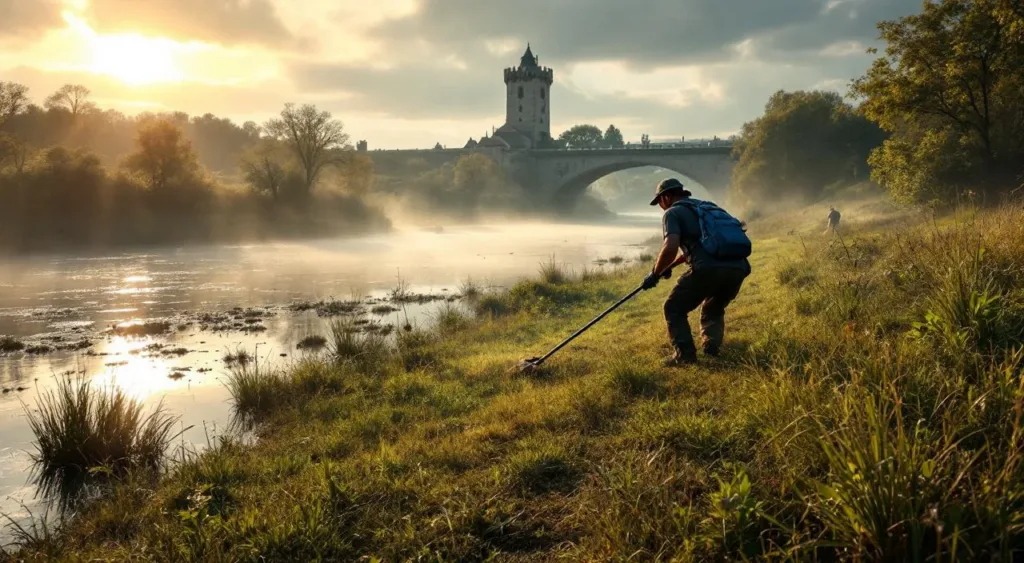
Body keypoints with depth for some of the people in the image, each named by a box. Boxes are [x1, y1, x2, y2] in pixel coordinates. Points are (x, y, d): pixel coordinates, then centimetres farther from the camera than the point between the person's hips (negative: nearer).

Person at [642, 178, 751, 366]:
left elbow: (671, 248, -7)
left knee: (674, 309, 12)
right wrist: (670, 266, 46)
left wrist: (655, 273, 7)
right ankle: (712, 352, 16)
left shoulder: (673, 212, 9)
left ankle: (685, 355, 1)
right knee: (713, 311, 31)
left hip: (709, 268, -7)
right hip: (738, 268, 7)